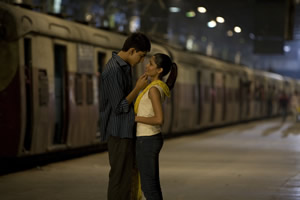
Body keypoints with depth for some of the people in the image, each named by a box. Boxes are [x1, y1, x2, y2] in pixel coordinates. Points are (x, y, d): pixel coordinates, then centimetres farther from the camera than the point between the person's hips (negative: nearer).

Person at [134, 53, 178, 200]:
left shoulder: (154, 89, -19)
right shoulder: (159, 87, 10)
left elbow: (159, 120, -26)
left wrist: (135, 118, -15)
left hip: (147, 142, -10)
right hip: (151, 139, 10)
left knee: (149, 188, -1)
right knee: (151, 185, 14)